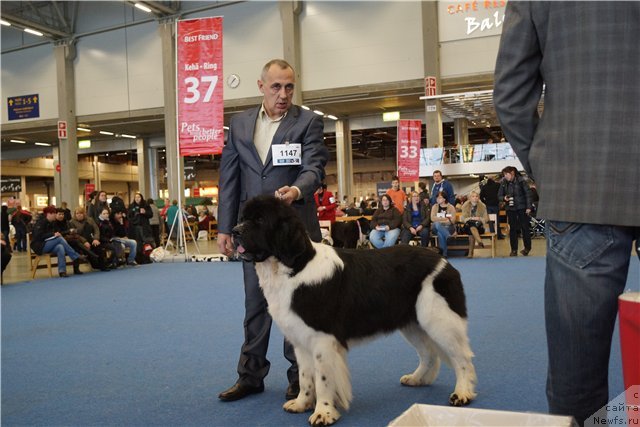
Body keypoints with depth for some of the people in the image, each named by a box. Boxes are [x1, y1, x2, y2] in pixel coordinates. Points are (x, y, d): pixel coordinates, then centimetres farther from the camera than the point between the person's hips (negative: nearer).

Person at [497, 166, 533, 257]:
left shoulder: (521, 181, -10)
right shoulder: (503, 183, 0)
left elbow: (528, 194, -7)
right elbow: (499, 195, 7)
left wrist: (528, 207, -11)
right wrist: (504, 198, -16)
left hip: (522, 208, -3)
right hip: (510, 208, 3)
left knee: (525, 227, 3)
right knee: (512, 229, 5)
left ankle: (527, 248, 17)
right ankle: (514, 250, 12)